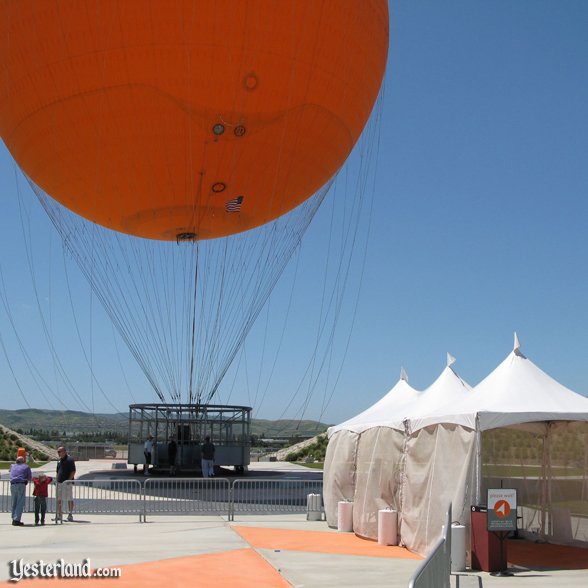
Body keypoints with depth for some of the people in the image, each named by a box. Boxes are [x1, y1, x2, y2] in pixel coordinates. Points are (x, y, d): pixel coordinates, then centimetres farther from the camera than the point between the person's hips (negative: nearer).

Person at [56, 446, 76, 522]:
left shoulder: (69, 459, -9)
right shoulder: (59, 460, 16)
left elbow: (73, 471, -14)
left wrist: (69, 480, -20)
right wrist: (57, 480, 15)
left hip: (67, 482, -8)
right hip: (59, 482, 8)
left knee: (69, 499, -2)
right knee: (59, 499, 9)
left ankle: (70, 515, 3)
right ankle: (59, 515, 15)